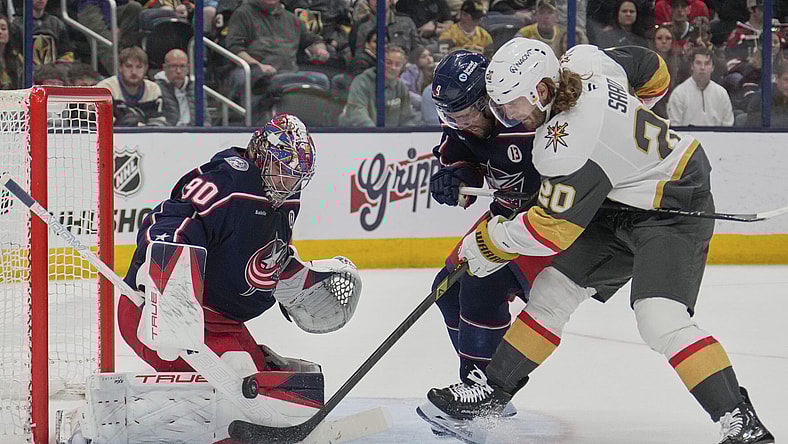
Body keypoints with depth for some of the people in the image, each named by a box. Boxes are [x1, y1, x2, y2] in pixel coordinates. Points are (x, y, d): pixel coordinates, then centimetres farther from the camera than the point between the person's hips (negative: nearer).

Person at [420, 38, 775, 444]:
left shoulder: (568, 145, -31)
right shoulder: (582, 60, -9)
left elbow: (550, 232, -23)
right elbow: (652, 73, 11)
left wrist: (488, 245, -8)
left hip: (673, 211, -11)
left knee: (660, 320, -26)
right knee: (551, 292, 9)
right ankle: (493, 393, 18)